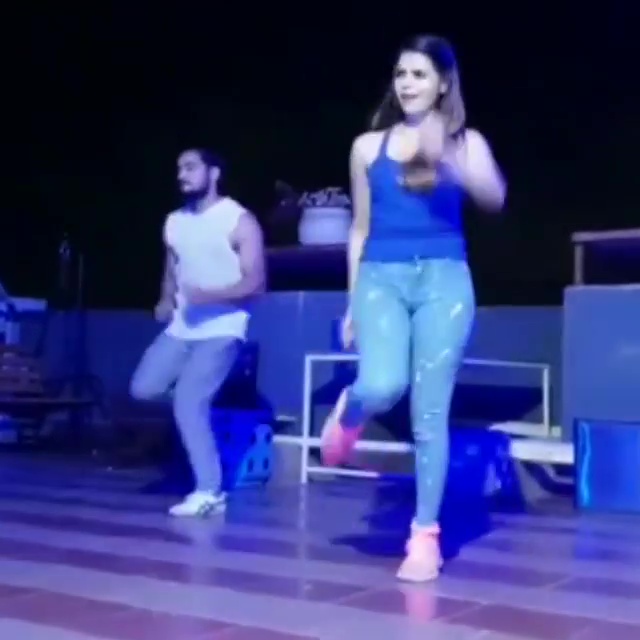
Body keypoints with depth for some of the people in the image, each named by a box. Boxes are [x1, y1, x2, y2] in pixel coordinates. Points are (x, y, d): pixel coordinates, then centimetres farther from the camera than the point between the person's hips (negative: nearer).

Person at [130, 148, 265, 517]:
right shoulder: (175, 222, 11)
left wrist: (209, 296, -28)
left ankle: (209, 493, -8)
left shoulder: (240, 222, -10)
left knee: (188, 402, -18)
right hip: (182, 326, 7)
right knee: (144, 389, -1)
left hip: (222, 329, -7)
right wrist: (166, 301, 2)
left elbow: (256, 283, -15)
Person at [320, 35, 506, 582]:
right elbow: (361, 228, 13)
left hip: (444, 280, 0)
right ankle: (348, 413, 14)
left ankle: (425, 535, 11)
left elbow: (495, 199, -13)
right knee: (383, 386, -24)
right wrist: (352, 301, 11)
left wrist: (448, 161, -31)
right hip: (381, 278, 1)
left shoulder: (466, 142, 6)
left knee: (431, 414, -1)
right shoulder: (369, 146, 10)